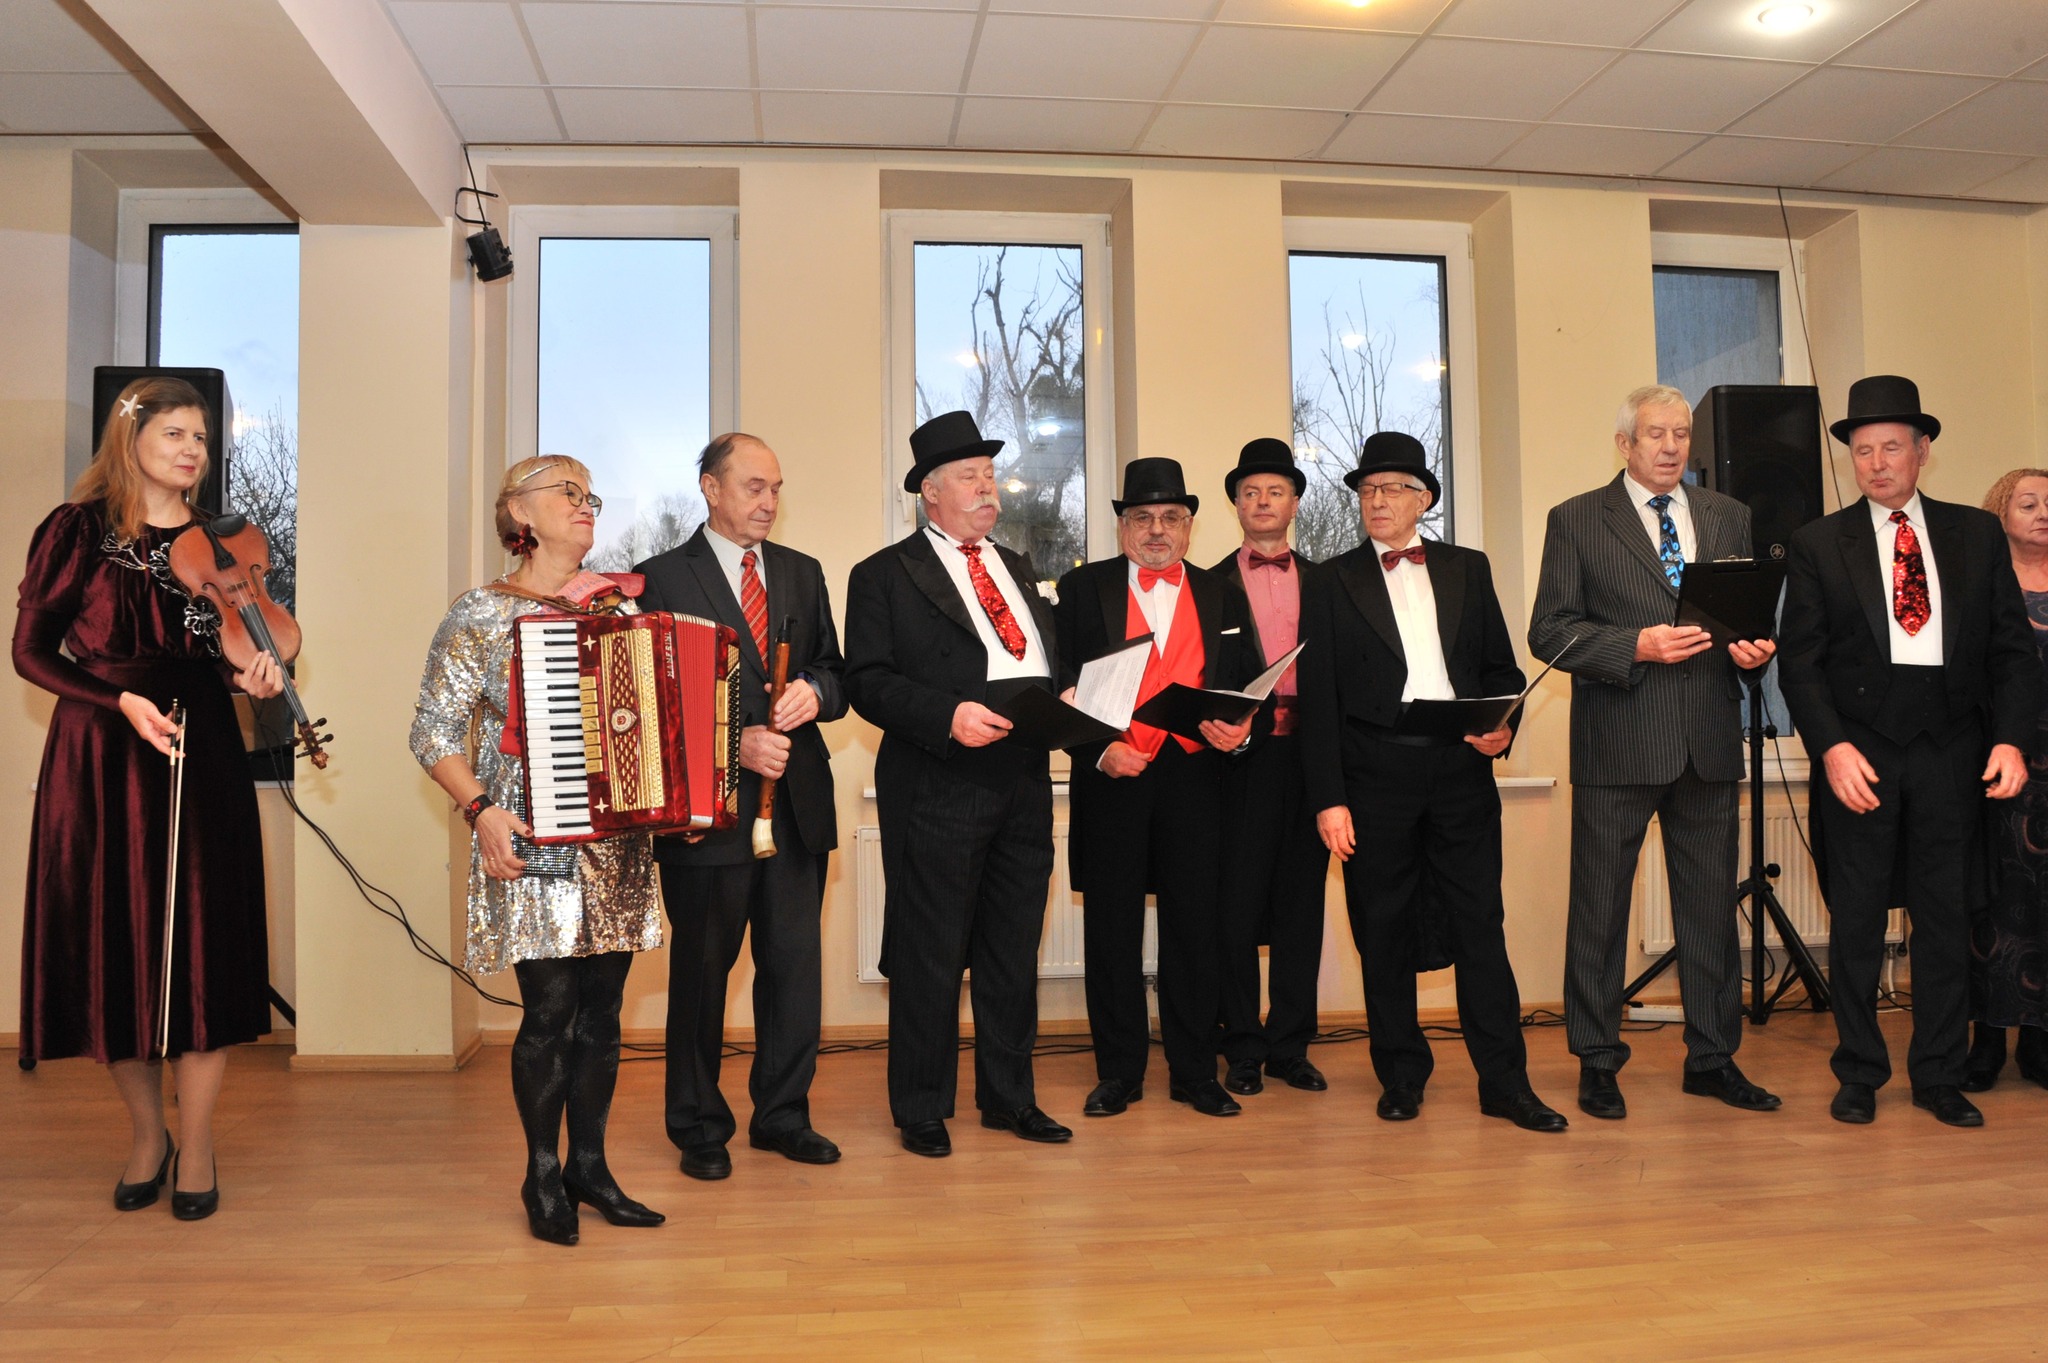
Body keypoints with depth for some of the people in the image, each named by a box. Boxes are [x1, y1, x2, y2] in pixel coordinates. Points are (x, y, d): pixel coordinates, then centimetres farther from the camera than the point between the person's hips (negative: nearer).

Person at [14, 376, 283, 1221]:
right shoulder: (76, 531, 0)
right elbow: (31, 651, -2)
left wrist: (253, 675, -8)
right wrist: (121, 700, -16)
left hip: (199, 756, 2)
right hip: (99, 761, -1)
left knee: (200, 941, 0)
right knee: (111, 942, 4)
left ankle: (195, 1144, 14)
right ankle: (146, 1133, 24)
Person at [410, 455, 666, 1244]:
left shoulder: (621, 607, 11)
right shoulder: (480, 616, -3)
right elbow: (435, 734, -4)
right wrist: (480, 810, -17)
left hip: (619, 844, 5)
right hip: (533, 844, -4)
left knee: (601, 1011, 8)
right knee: (551, 1010, -2)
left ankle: (589, 1164, 23)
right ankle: (543, 1174, 16)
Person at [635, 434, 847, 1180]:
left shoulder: (803, 573, 13)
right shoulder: (663, 578, -1)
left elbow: (835, 672, 13)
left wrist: (814, 692, -10)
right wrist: (733, 745, -17)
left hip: (797, 803, 4)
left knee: (795, 966, 8)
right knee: (701, 971, 8)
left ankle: (783, 1114, 24)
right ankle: (699, 1127, 23)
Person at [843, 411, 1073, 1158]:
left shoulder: (1016, 568, 20)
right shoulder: (884, 575, -1)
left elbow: (1047, 657, 20)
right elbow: (867, 681, -9)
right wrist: (947, 715, -22)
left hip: (1024, 782, 6)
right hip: (938, 788, -6)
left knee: (1014, 950, 13)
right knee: (930, 954, 2)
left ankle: (1009, 1097, 26)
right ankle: (922, 1110, 17)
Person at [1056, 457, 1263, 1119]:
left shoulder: (1223, 597, 13)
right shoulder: (1082, 588, 6)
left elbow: (1251, 686, 12)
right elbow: (1062, 685, 1)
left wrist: (1239, 730, -9)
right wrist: (1099, 749, -12)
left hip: (1196, 779, 2)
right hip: (1110, 778, -1)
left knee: (1195, 928, 5)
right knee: (1112, 931, 5)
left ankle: (1195, 1074, 18)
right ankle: (1118, 1073, 17)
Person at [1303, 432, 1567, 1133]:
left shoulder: (1469, 570, 13)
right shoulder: (1333, 583, 6)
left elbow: (1502, 667, 15)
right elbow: (1318, 699, 1)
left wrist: (1504, 726, -7)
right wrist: (1328, 799, -6)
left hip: (1462, 768, 2)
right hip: (1376, 777, -1)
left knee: (1481, 925, 2)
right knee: (1385, 933, 5)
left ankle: (1504, 1081, 11)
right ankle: (1401, 1077, 19)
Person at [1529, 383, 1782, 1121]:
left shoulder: (1729, 517, 15)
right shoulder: (1576, 520, 2)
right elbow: (1549, 631, -5)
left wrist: (1755, 646, -5)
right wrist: (1637, 646, -17)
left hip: (1709, 742, 4)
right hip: (1617, 743, -4)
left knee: (1712, 904, 10)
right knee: (1600, 907, 3)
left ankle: (1712, 1058, 24)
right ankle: (1597, 1062, 16)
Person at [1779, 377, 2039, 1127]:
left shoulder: (1977, 534, 9)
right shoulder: (1819, 544, 3)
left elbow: (2012, 648, 6)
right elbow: (1800, 661, -2)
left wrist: (2011, 738, -7)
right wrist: (1833, 746, -14)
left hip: (1949, 751, 2)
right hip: (1859, 752, -1)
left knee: (1946, 917, 8)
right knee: (1856, 921, 5)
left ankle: (1940, 1077, 21)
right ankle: (1859, 1075, 18)